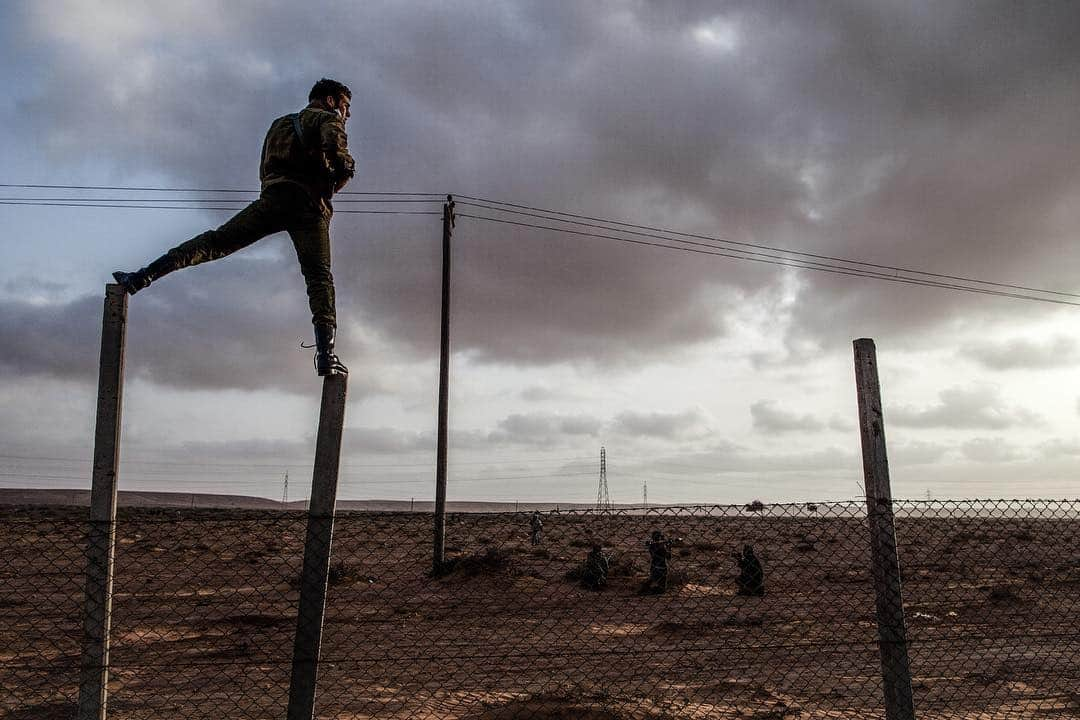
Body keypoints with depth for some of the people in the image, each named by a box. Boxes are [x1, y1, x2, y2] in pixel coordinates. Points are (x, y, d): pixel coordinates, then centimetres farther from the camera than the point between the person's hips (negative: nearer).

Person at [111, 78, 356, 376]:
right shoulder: (328, 118, 13)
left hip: (272, 197, 5)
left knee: (214, 242, 4)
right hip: (309, 206, -4)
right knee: (319, 277, -9)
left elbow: (265, 172, 34)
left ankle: (142, 276, -9)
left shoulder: (280, 123, 34)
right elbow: (336, 150, -11)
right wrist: (345, 169, 8)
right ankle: (325, 354, -21)